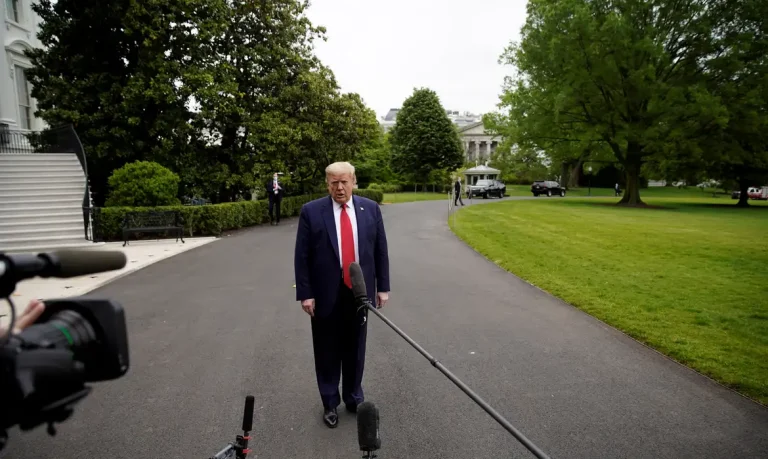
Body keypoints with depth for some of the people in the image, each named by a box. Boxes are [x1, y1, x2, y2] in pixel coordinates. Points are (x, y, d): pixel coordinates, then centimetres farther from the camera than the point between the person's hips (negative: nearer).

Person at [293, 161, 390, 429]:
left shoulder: (371, 209, 1)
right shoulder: (311, 212, -6)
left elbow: (381, 251, 5)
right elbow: (301, 257, -6)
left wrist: (382, 287, 4)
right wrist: (305, 294, -9)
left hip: (360, 293, 2)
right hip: (326, 295, -2)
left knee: (355, 351, 16)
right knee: (328, 353, 12)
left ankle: (354, 398, 36)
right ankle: (330, 403, 30)